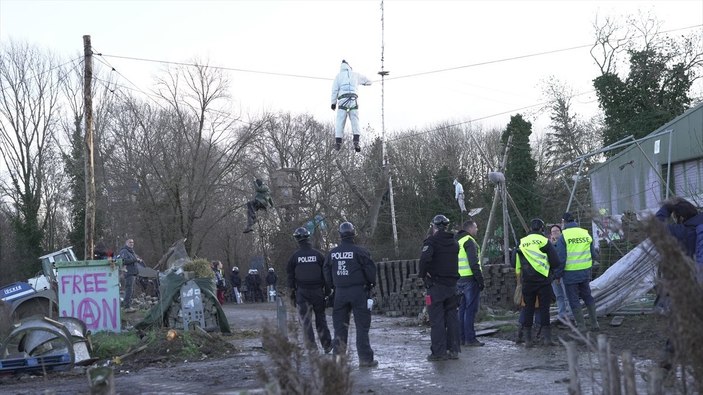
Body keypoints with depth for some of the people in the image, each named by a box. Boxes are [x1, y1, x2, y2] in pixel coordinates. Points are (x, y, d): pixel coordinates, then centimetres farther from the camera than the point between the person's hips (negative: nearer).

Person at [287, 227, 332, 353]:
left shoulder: (294, 257, -2)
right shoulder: (318, 255, -2)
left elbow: (290, 276, 2)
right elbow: (326, 274, 1)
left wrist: (292, 294, 10)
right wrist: (327, 291, 7)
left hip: (302, 292, -1)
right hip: (317, 291, 1)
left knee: (306, 321, 3)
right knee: (320, 318, 11)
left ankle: (311, 347, -1)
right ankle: (327, 346, 13)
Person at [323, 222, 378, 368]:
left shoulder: (332, 253, 5)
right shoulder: (359, 251, -9)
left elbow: (327, 273, 11)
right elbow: (370, 268, -8)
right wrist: (371, 284, 8)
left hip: (340, 292, 4)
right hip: (358, 290, -4)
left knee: (339, 324, 12)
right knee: (362, 325, 1)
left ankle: (338, 354, 11)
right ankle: (365, 358, 0)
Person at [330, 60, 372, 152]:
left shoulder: (338, 76, 14)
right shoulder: (355, 75, 18)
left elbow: (334, 90, 5)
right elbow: (369, 81, 31)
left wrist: (333, 103, 8)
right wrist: (364, 82, 53)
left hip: (342, 99, -1)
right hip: (353, 100, 1)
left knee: (340, 122, 3)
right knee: (355, 121, 0)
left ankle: (338, 143, 2)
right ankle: (356, 142, -15)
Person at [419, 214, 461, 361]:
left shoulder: (432, 241, -11)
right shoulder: (454, 242, 12)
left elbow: (425, 258, -25)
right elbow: (455, 261, 13)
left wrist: (422, 274, -13)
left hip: (436, 285, -6)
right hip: (452, 284, 6)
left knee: (436, 319, -2)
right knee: (452, 317, 10)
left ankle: (439, 351, -2)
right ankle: (453, 350, 12)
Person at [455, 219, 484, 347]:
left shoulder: (457, 241, 18)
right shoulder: (469, 241, -10)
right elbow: (474, 263, -18)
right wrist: (480, 280, -15)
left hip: (458, 279, 9)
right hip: (470, 279, -9)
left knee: (462, 309, 13)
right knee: (470, 309, -6)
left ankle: (462, 337, 16)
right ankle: (470, 338, -6)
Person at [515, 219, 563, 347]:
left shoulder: (521, 243, 9)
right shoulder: (545, 241, -2)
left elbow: (517, 265, 13)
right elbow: (555, 262, -2)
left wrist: (520, 279, 22)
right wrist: (557, 274, 14)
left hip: (527, 282, 3)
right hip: (543, 280, -3)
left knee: (528, 309, 8)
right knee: (544, 308, 2)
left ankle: (528, 339, 7)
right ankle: (546, 337, -2)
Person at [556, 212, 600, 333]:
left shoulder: (563, 236, -11)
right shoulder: (586, 234, 4)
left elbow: (560, 258, -14)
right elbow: (594, 255, 8)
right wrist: (596, 255, 30)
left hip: (570, 274, -5)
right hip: (585, 273, 5)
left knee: (574, 300, 6)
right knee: (588, 297, 19)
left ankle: (581, 326, 6)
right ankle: (594, 324, 19)